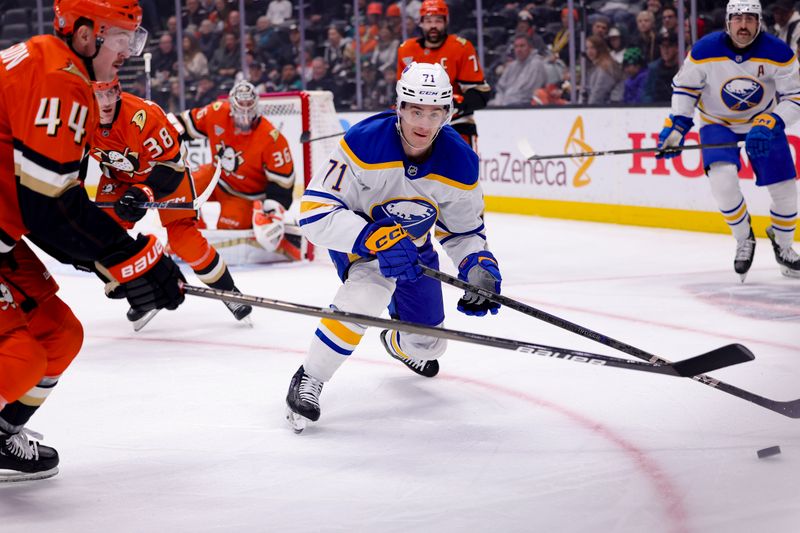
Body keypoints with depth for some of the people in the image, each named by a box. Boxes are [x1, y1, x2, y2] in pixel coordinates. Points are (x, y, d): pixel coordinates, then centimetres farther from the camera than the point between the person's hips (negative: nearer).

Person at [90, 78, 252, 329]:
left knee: (182, 235, -11)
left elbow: (170, 162, -29)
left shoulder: (142, 116, -37)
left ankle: (227, 290, 7)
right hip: (119, 174, 5)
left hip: (168, 165, -5)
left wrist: (143, 192, -38)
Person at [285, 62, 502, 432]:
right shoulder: (364, 144, -34)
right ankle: (307, 381, -21)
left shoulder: (460, 163, -22)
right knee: (367, 293, -37)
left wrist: (478, 266, -26)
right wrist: (374, 238, -45)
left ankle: (397, 345, 56)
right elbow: (315, 211, -35)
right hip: (356, 234, -4)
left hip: (413, 245, 5)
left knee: (426, 344, 14)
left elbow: (464, 230, -5)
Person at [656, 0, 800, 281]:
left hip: (764, 122, 1)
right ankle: (744, 241, 1)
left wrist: (768, 125, -32)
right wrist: (676, 126, -14)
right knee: (723, 180, -26)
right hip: (718, 122, -1)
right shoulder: (704, 51, -22)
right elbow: (684, 86, -5)